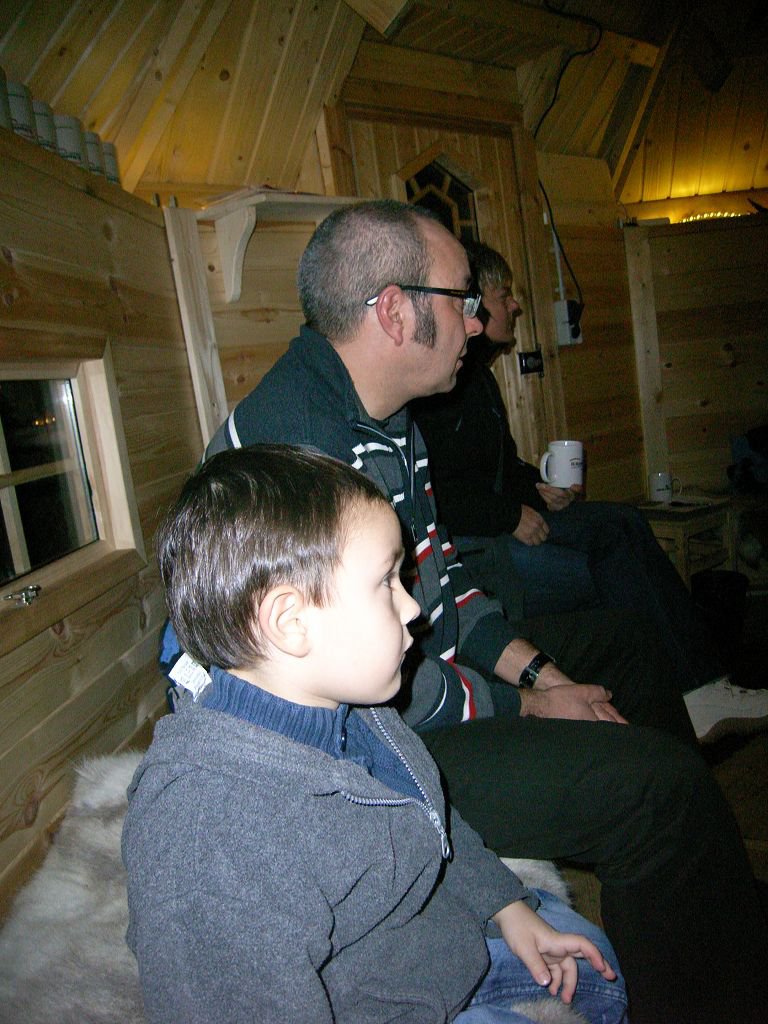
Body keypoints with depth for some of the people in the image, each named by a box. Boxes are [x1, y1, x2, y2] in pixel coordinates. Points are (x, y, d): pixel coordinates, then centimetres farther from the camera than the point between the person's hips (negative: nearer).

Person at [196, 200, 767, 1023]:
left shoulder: (382, 415, 3)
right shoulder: (293, 451, -29)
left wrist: (536, 667, 2)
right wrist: (527, 706, -14)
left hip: (430, 664, 11)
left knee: (617, 646, 23)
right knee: (655, 783, -19)